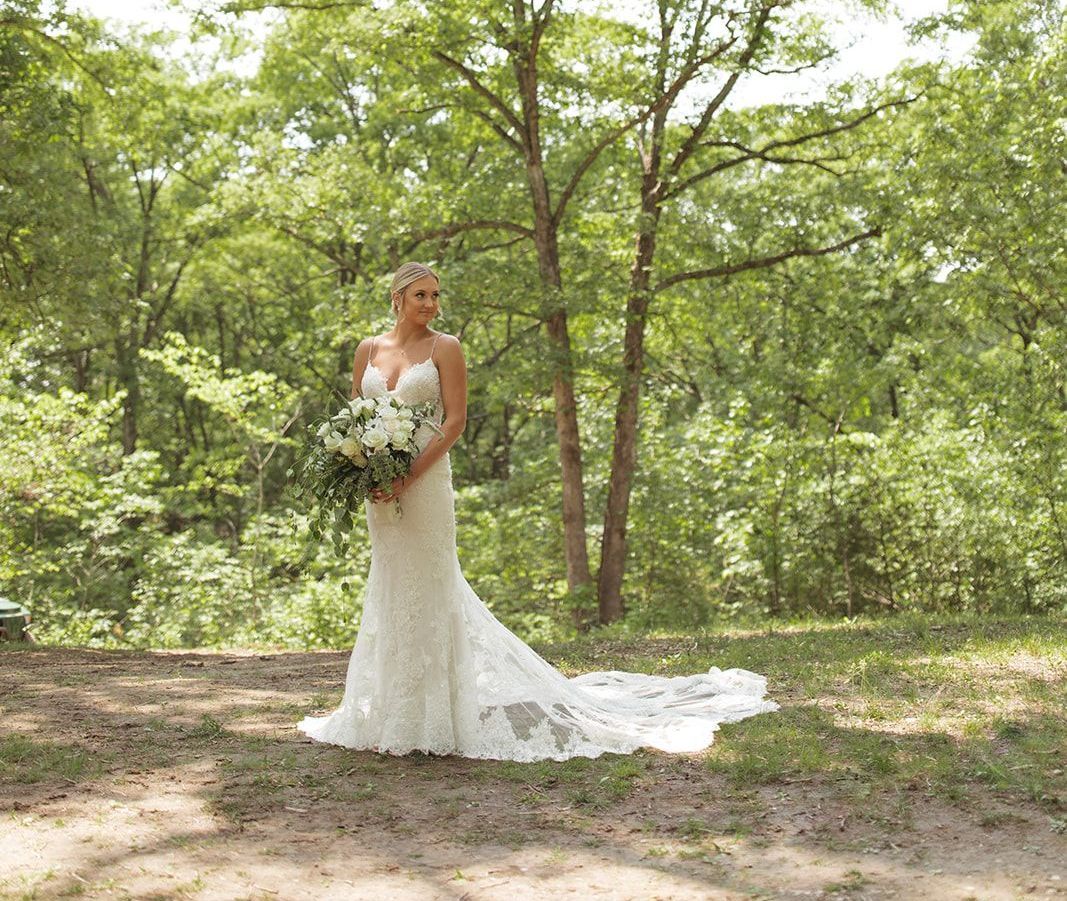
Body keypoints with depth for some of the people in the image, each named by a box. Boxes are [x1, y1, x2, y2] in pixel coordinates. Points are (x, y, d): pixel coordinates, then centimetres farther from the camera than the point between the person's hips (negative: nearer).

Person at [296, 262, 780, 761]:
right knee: (388, 592, 12)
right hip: (379, 486, 5)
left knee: (423, 591, -3)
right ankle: (390, 710, 22)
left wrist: (408, 476, -17)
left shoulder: (444, 347, -3)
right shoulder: (368, 349, 10)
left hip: (424, 481, -5)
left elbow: (454, 421, -9)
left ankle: (422, 718, 4)